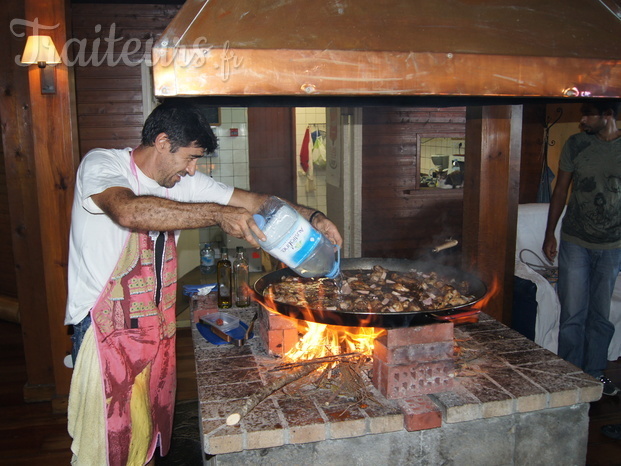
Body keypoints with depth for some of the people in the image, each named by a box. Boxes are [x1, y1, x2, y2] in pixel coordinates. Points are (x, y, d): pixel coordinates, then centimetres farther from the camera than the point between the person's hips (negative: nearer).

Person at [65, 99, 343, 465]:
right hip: (107, 330, -6)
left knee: (150, 433, 14)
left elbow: (255, 201, 6)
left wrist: (313, 217, -6)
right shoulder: (101, 165, -14)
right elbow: (129, 211, -36)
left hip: (158, 326, 6)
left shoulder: (184, 182, 5)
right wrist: (218, 214, -36)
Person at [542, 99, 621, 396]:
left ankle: (595, 372, 27)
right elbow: (561, 190, 5)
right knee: (573, 314, 2)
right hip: (575, 242, 0)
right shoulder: (576, 145, -1)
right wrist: (549, 234, 3)